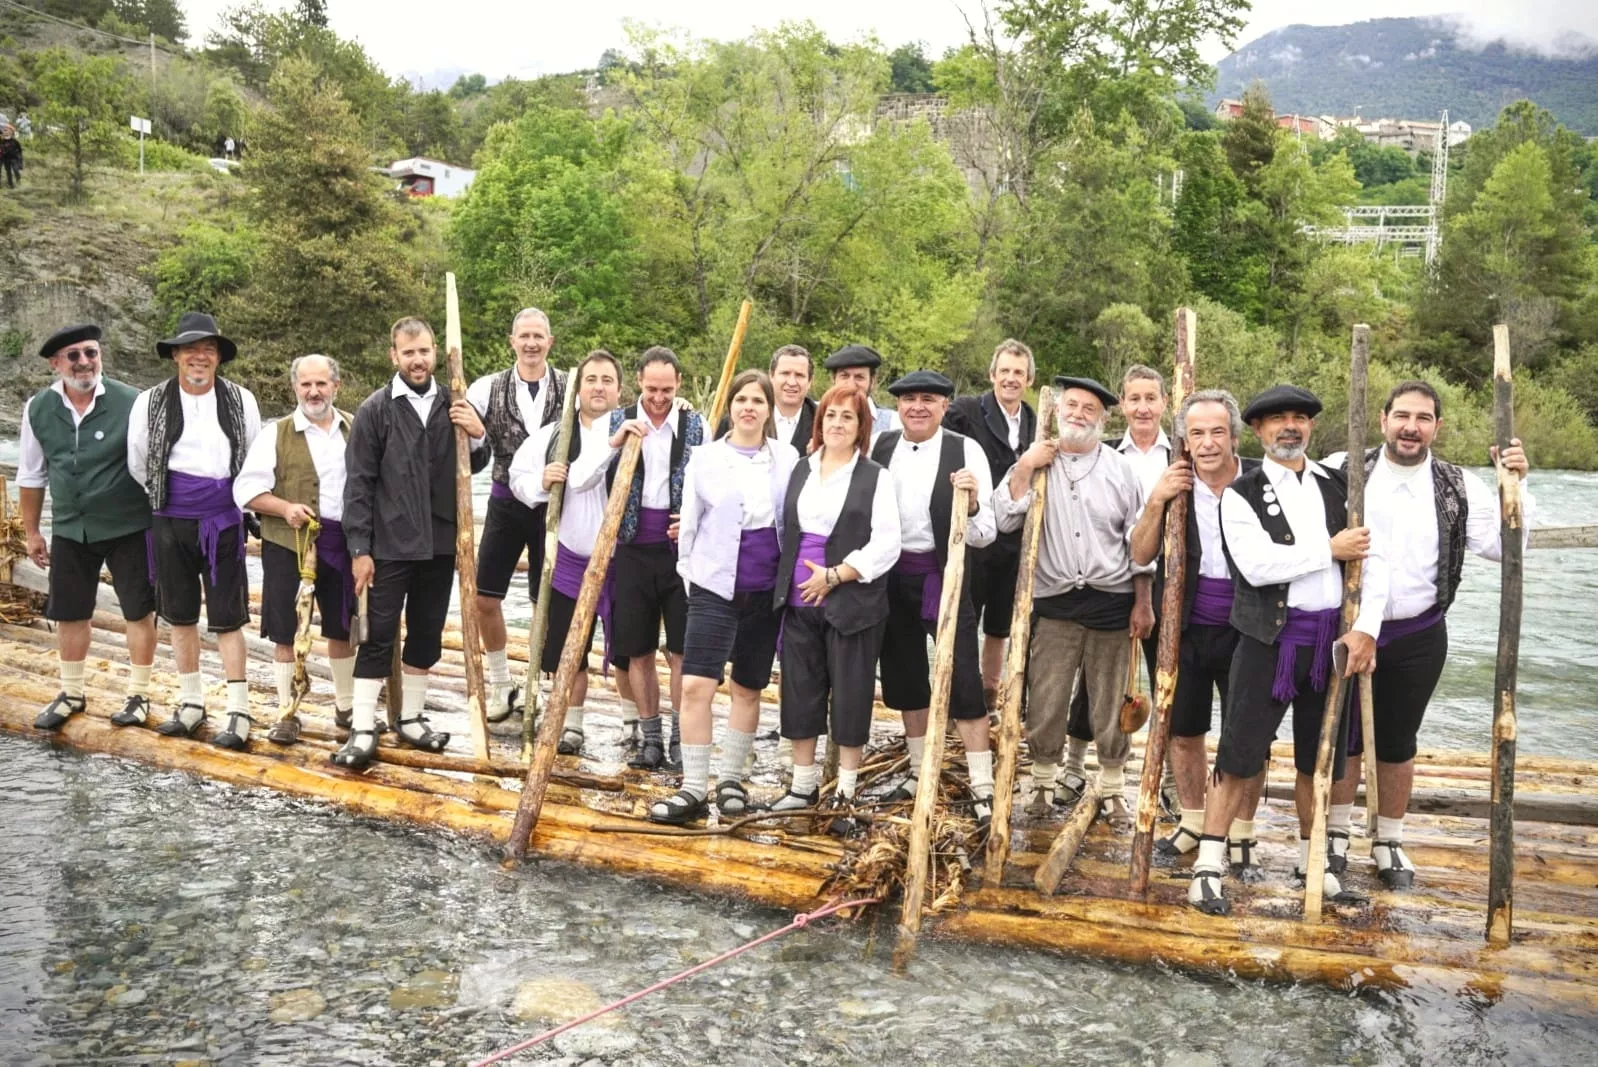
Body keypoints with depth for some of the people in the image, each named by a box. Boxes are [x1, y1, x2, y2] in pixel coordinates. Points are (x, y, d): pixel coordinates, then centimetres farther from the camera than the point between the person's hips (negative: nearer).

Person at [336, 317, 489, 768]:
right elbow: (358, 484, -6)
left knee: (427, 634, 13)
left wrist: (478, 436, -9)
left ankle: (411, 718, 26)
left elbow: (475, 467, 13)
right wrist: (359, 548, -10)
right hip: (389, 545, -4)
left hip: (440, 544, 4)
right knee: (378, 636, 0)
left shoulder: (454, 405, 5)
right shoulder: (375, 410, -5)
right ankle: (363, 729, 7)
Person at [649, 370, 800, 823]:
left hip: (766, 590, 1)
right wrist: (690, 576, 5)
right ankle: (693, 789, -1)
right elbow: (689, 523, 6)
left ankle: (730, 780, 24)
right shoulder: (705, 457, 1)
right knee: (696, 685, -11)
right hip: (715, 586, -1)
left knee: (748, 689, 10)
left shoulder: (787, 458, 3)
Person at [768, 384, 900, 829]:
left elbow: (886, 545, -11)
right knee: (800, 691, 10)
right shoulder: (801, 470, 12)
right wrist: (784, 584, 8)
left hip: (852, 604, -5)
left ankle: (846, 794, 16)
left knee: (849, 697, 3)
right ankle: (804, 785, 25)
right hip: (799, 602, 5)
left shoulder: (876, 477, -4)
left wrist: (833, 576, -14)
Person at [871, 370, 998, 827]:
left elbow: (984, 535, -9)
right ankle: (919, 772, 31)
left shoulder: (965, 450, -8)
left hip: (943, 576, -4)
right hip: (890, 575, 4)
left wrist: (971, 504, -28)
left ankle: (983, 789, 4)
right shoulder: (882, 446, 3)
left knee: (962, 680, -4)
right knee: (905, 677, 14)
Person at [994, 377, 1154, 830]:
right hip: (1053, 602, 0)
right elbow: (1005, 518, -7)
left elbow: (1139, 540, 6)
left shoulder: (1119, 468, 4)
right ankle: (1043, 783, 21)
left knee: (1110, 704, 8)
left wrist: (1143, 602, 2)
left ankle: (1113, 789, 22)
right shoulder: (1033, 462, 4)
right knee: (1045, 703, 4)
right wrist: (1024, 468, -14)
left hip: (1111, 601, 0)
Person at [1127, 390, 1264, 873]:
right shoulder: (1174, 487, -3)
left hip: (1246, 630, -2)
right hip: (1186, 629, 2)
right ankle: (1193, 822, 34)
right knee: (1183, 732, 14)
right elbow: (1140, 556, -3)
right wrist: (1155, 502, -17)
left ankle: (1240, 834, 24)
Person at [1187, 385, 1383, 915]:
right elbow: (1257, 565, -17)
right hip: (1269, 638, -4)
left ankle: (1311, 856, 30)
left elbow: (1372, 558, 4)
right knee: (1239, 754, -2)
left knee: (1319, 756, 14)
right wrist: (1331, 549, -11)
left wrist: (1365, 628, -7)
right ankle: (1209, 865, 6)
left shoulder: (1340, 487, 10)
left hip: (1331, 638, 4)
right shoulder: (1241, 494, -2)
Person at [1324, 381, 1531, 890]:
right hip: (1348, 629, -1)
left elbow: (1500, 546, -4)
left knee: (1398, 743, 13)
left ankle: (1388, 842, 30)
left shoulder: (1458, 488, -1)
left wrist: (1515, 488, -15)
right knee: (1344, 735, 11)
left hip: (1418, 637, 2)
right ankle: (1336, 833, 29)